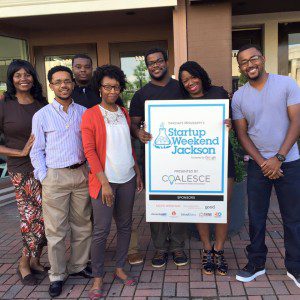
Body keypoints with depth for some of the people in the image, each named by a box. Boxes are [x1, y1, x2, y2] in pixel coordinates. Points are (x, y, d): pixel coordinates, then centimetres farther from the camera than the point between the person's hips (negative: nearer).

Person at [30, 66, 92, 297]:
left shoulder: (84, 112, 7)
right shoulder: (42, 115, 0)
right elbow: (37, 151, 1)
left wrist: (90, 170, 4)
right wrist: (44, 178, -7)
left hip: (81, 174, 3)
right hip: (55, 176, -3)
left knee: (83, 225, 12)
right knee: (56, 230, 3)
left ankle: (79, 266, 31)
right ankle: (57, 275, 20)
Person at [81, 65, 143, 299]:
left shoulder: (124, 113, 11)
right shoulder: (90, 115, -5)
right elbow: (89, 150, -10)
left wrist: (138, 173, 13)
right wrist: (104, 182, -15)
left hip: (127, 179, 5)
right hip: (104, 180, -5)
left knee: (125, 225, 11)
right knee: (102, 230, -2)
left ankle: (120, 269, 27)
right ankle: (98, 277, 14)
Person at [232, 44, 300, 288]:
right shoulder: (238, 97, 2)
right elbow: (242, 134, 2)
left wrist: (278, 158, -15)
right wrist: (263, 163, -9)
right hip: (258, 165, 2)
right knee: (256, 217, 9)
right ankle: (256, 263, 26)